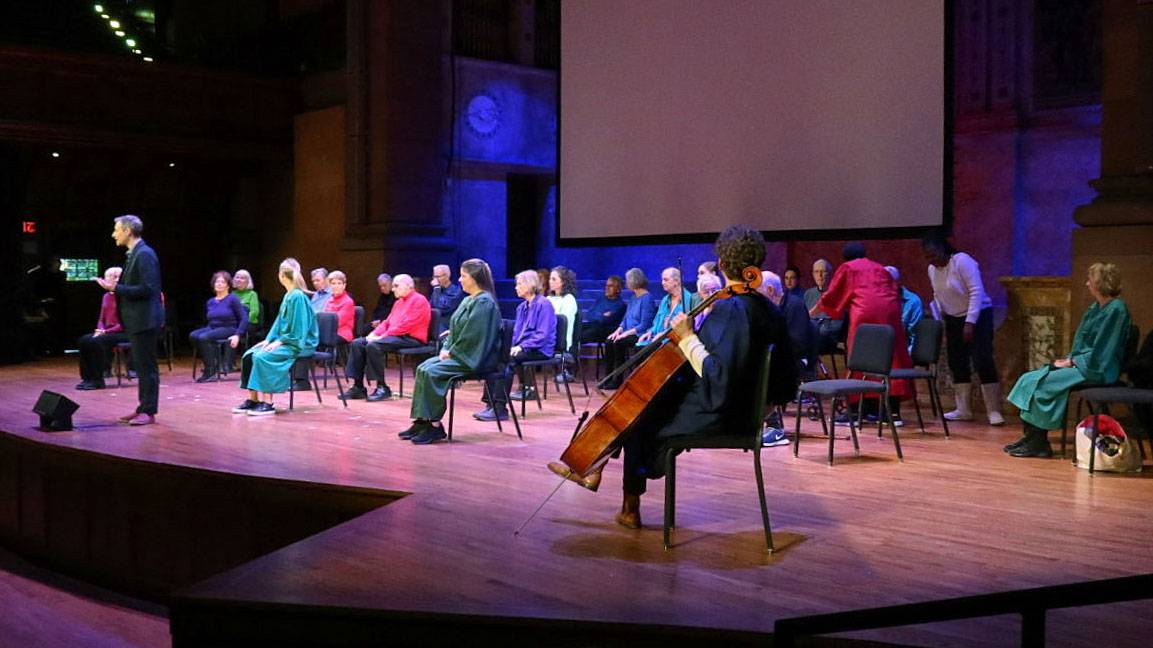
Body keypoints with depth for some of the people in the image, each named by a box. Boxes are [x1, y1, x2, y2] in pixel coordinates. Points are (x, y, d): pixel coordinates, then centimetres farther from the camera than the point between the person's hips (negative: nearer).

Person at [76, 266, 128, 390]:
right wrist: (99, 330, -4)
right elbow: (101, 319, 19)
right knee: (83, 340, -18)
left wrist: (105, 331, -18)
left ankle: (97, 380, -22)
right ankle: (87, 378, -15)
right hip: (106, 332, 7)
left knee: (97, 341, -31)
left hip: (121, 333, -7)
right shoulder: (106, 296, 16)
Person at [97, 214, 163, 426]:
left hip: (145, 320, -10)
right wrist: (115, 287, 9)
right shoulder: (134, 254, 16)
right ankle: (142, 408, 21)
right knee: (141, 366, 14)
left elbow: (147, 289, -22)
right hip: (137, 320, 10)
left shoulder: (144, 254, -15)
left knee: (147, 366, -5)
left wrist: (116, 288, -19)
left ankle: (149, 412, -1)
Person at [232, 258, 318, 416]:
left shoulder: (297, 297, -16)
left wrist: (279, 342, -19)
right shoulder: (288, 295, 13)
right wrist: (269, 339, 5)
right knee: (249, 355, -4)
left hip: (298, 344, -9)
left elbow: (298, 329, -20)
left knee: (262, 356, -27)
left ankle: (267, 403, -23)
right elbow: (280, 321, 17)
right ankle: (253, 399, -3)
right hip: (285, 341, 9)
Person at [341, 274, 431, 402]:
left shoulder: (419, 300, -8)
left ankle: (382, 388, -23)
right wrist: (374, 333, 1)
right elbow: (387, 322, 21)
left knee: (373, 346, -31)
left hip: (410, 338, -10)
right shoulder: (399, 302, 23)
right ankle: (358, 387, -8)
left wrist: (382, 336, -19)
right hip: (393, 336, 10)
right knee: (357, 343, -5)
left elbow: (406, 325, -18)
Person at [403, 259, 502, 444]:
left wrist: (451, 353, -14)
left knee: (431, 372, -23)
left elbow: (472, 335, -20)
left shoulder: (484, 302, -14)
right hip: (457, 354, 10)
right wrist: (446, 349, 3)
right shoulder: (467, 301, 17)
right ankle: (422, 421, -8)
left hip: (472, 359, -10)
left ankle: (434, 426, -16)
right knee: (423, 368, -7)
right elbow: (455, 329, 19)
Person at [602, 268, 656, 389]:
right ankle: (608, 378, -16)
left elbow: (644, 325, -18)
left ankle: (617, 380, -19)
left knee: (618, 343, -29)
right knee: (609, 341, -16)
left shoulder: (647, 298, -12)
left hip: (640, 335, -8)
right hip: (629, 333, 8)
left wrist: (626, 333, -20)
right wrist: (618, 330, 1)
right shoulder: (634, 297, 17)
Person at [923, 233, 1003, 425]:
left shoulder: (963, 261, -20)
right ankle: (963, 410, 14)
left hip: (977, 316, -8)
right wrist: (937, 319, 3)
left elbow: (977, 292, -23)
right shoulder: (932, 269, 3)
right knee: (957, 364, 7)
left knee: (982, 362, -13)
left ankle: (994, 411, -10)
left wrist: (970, 322, -27)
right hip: (953, 319, 8)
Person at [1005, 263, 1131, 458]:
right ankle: (1030, 436, -6)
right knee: (1029, 379, -5)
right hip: (1081, 363, 9)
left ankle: (1038, 443, -13)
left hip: (1096, 371, -9)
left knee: (1040, 382, -21)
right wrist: (1069, 359, 3)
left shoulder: (1116, 309, -13)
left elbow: (1100, 351, -17)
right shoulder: (1095, 308, 16)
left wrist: (1071, 362, -13)